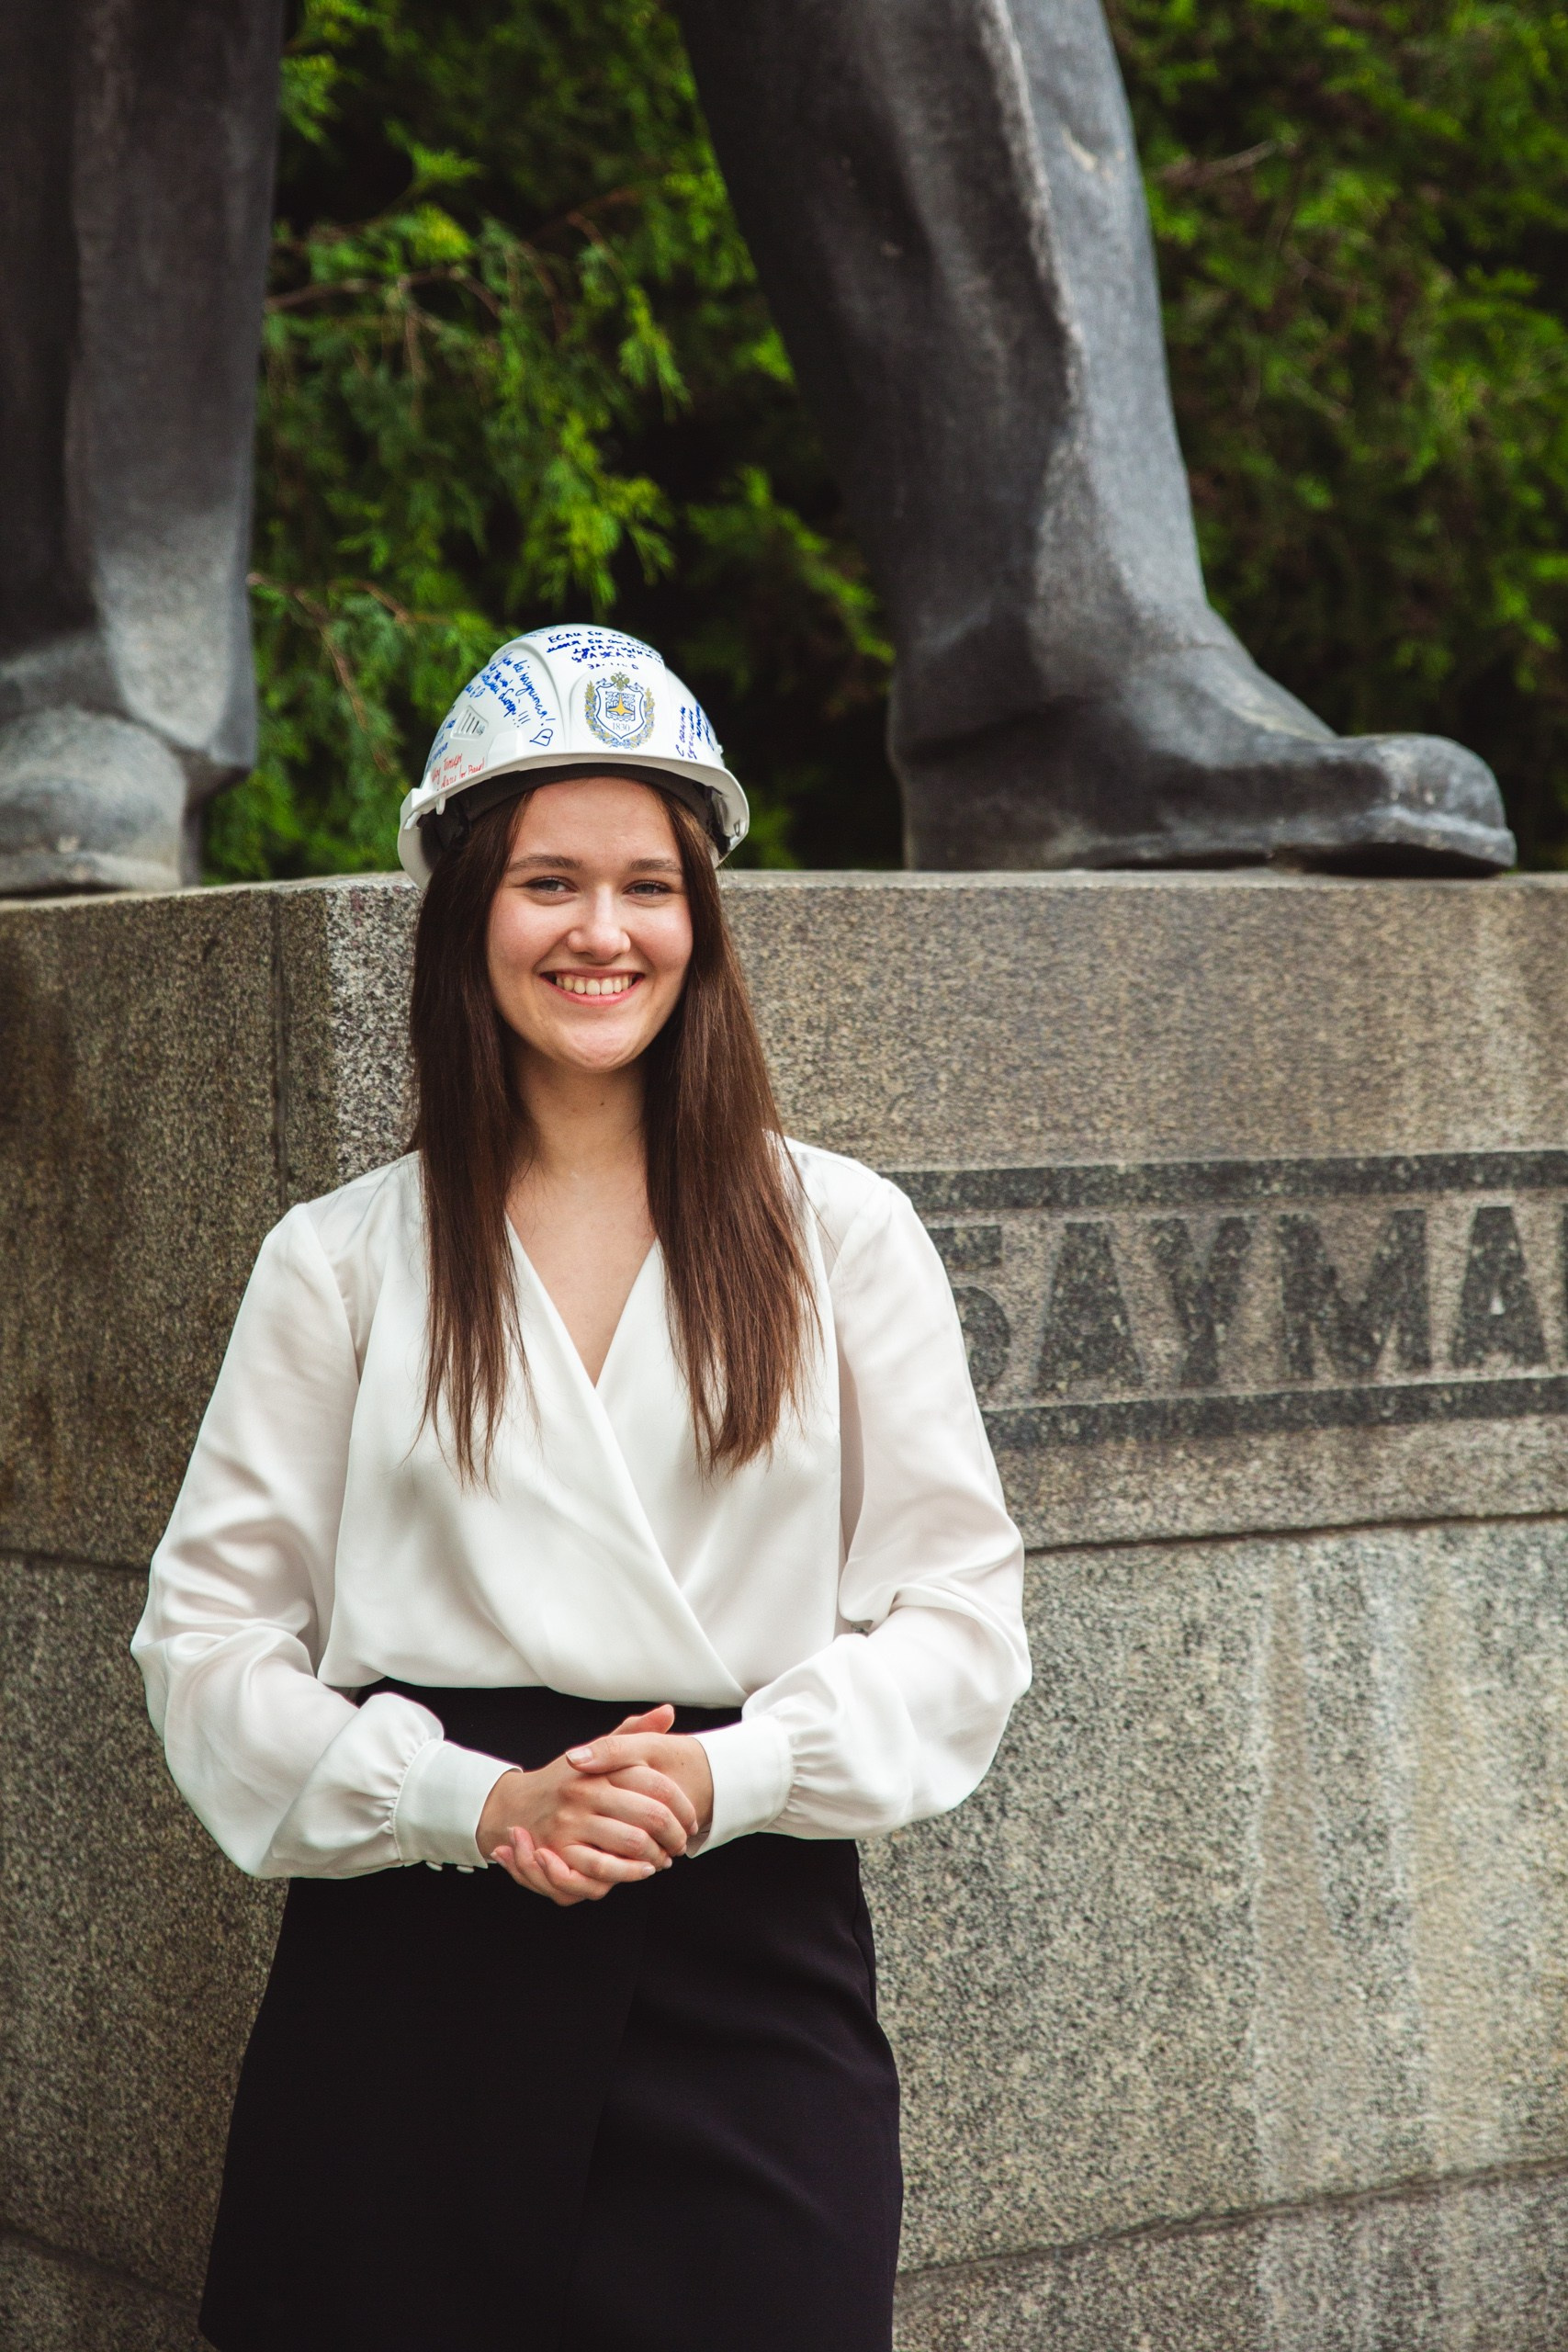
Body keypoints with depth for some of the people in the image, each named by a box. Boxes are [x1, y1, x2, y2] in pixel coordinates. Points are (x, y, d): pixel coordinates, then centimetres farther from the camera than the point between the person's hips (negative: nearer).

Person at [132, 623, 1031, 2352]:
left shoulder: (842, 1235, 7)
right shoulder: (337, 1263, 7)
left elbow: (960, 1616, 4)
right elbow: (210, 1638, 3)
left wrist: (726, 1775, -12)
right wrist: (470, 1801, -12)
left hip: (751, 1965, 0)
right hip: (413, 1976, 0)